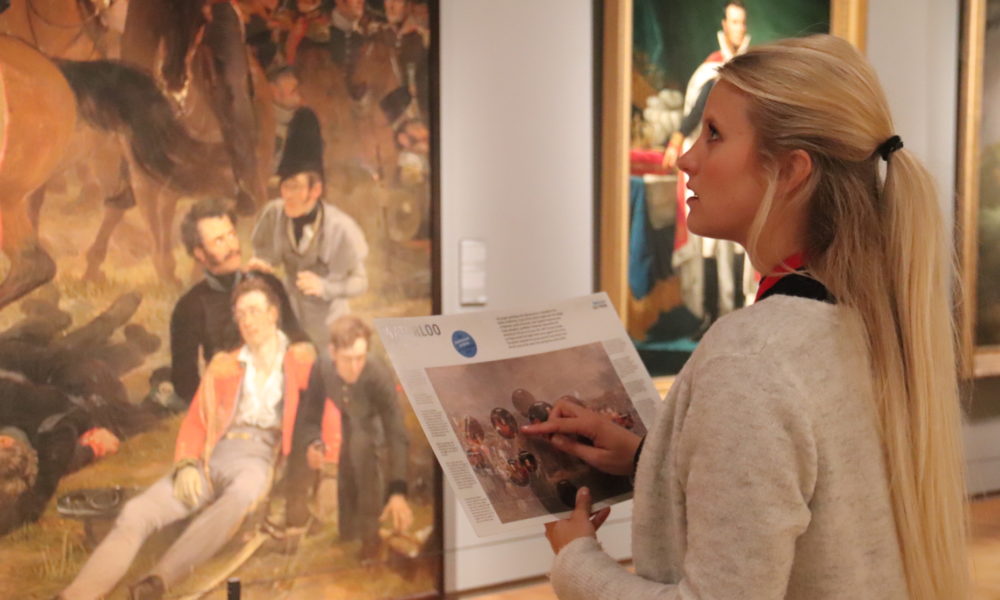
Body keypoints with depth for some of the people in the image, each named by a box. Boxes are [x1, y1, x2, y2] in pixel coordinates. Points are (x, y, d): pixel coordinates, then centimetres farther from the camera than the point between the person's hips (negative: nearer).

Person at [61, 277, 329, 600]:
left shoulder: (301, 362, 12)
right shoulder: (223, 365, 21)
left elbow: (315, 415, 5)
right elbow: (195, 421, 15)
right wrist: (186, 465, -3)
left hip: (258, 457, -4)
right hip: (212, 458, 4)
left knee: (239, 497, -41)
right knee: (136, 512, -20)